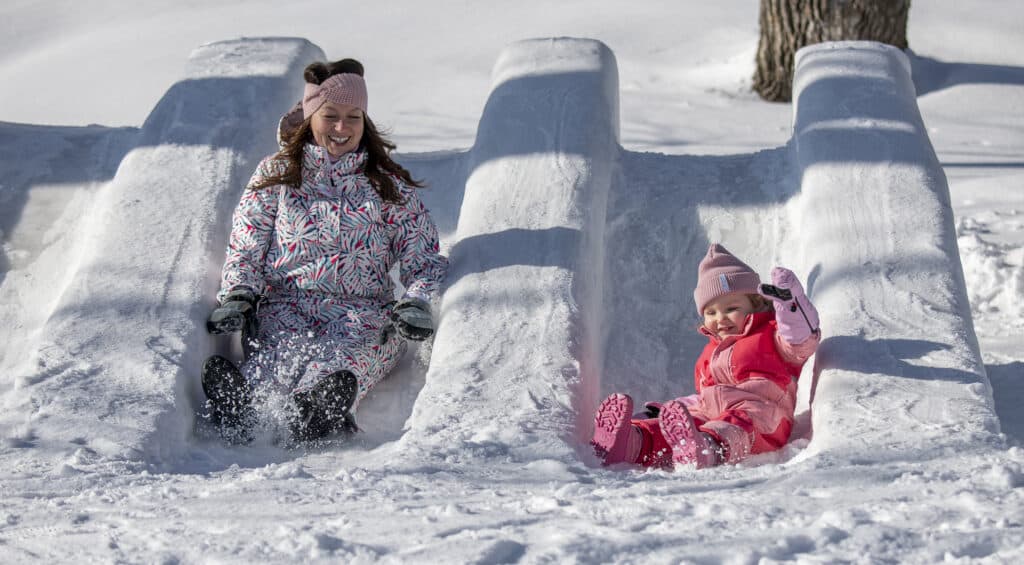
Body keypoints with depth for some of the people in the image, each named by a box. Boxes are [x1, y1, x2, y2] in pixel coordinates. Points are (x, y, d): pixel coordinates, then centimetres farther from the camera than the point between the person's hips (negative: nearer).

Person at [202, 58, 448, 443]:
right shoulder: (275, 175, 18)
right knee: (287, 346, -38)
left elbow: (423, 258, 14)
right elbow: (245, 249, 15)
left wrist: (416, 303, -8)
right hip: (287, 303, 0)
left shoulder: (388, 184, 18)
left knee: (351, 352, -39)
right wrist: (236, 296, -7)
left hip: (363, 310, 0)